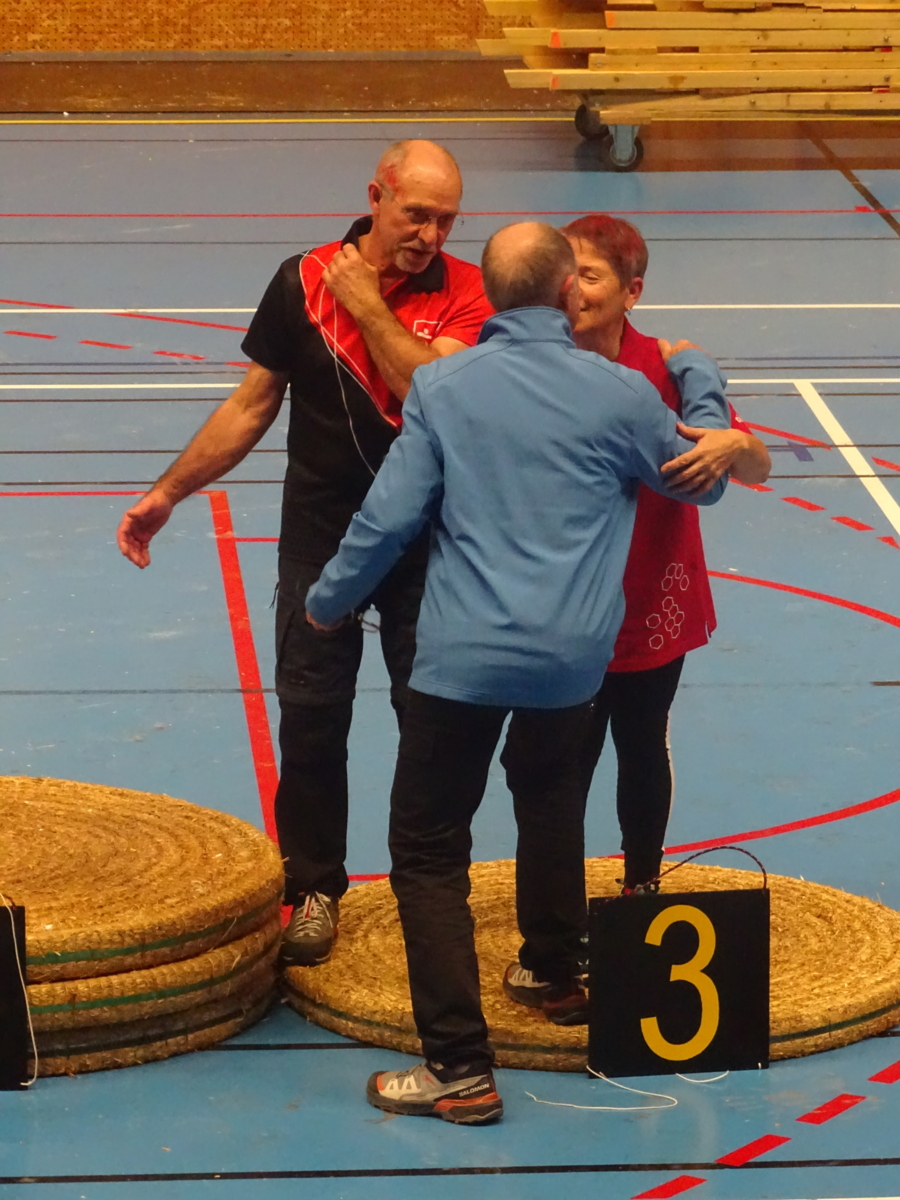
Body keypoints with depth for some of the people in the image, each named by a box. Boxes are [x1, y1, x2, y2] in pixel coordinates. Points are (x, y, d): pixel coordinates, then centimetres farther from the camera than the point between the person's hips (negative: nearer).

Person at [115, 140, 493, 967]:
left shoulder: (463, 293, -8)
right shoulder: (303, 281, -2)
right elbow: (253, 405, 5)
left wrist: (369, 305, -19)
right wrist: (168, 492, 2)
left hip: (424, 540, -1)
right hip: (321, 535, 2)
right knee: (310, 714, 4)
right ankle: (315, 889, 17)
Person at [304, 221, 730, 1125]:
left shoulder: (442, 386, -4)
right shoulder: (620, 393, 1)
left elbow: (390, 516, -4)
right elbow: (703, 480, 17)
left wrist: (327, 602, 12)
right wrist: (700, 380, 33)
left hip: (463, 656, -3)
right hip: (573, 655, 3)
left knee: (428, 849, 1)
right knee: (548, 791, 32)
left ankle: (460, 1068, -6)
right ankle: (557, 968, 47)